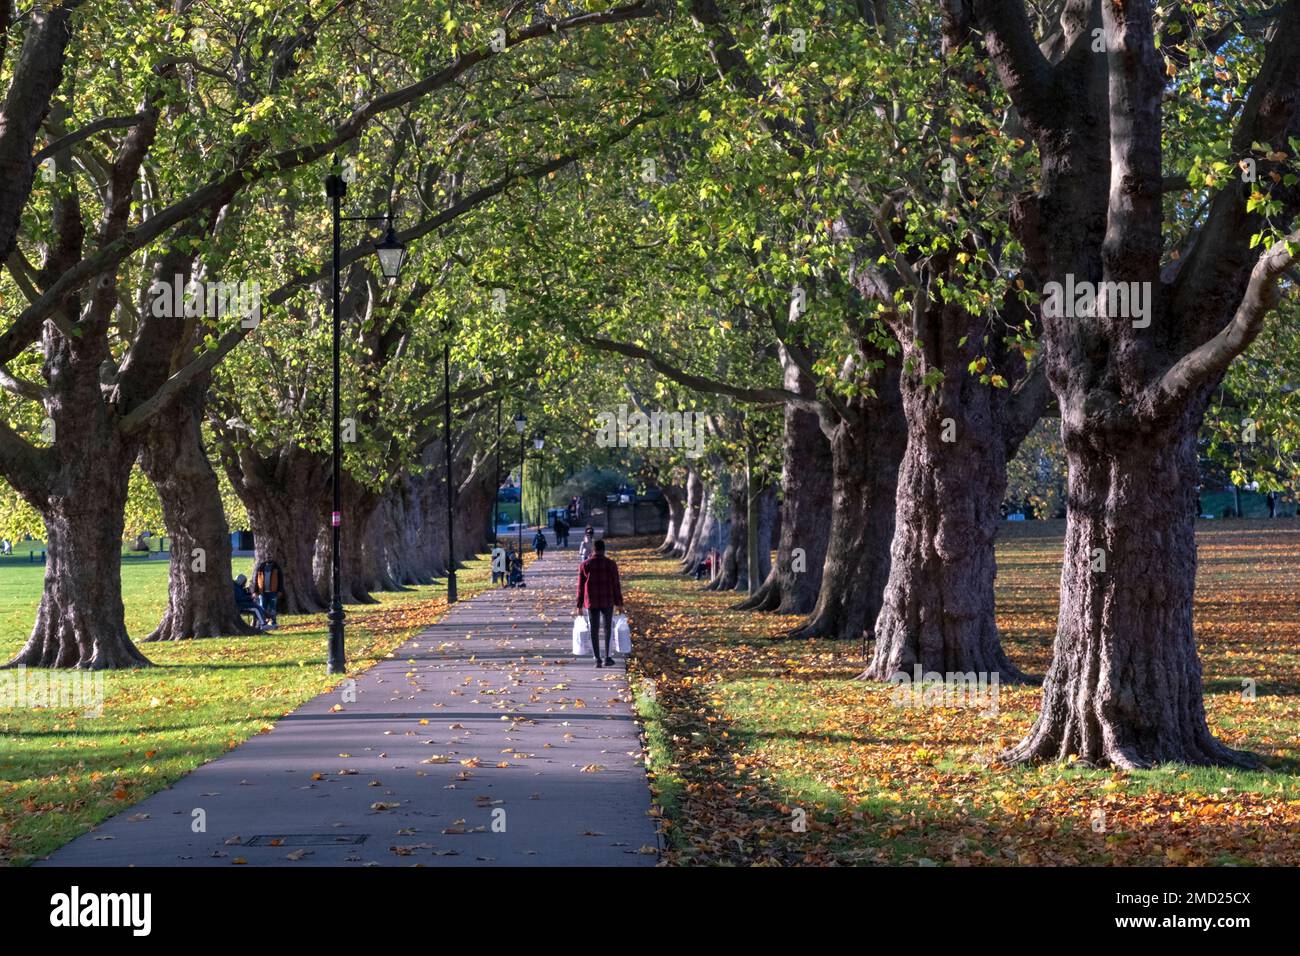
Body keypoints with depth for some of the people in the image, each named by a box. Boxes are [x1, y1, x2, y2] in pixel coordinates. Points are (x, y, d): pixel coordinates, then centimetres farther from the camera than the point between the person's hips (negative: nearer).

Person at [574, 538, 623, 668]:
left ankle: (597, 659, 5)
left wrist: (579, 606, 7)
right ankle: (607, 657, 7)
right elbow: (616, 585, -4)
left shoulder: (584, 565, -2)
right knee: (608, 629, 12)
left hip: (591, 602, 1)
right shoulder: (611, 564, -5)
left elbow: (581, 587, 1)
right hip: (607, 602, -1)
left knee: (594, 630, 6)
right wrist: (619, 604, 3)